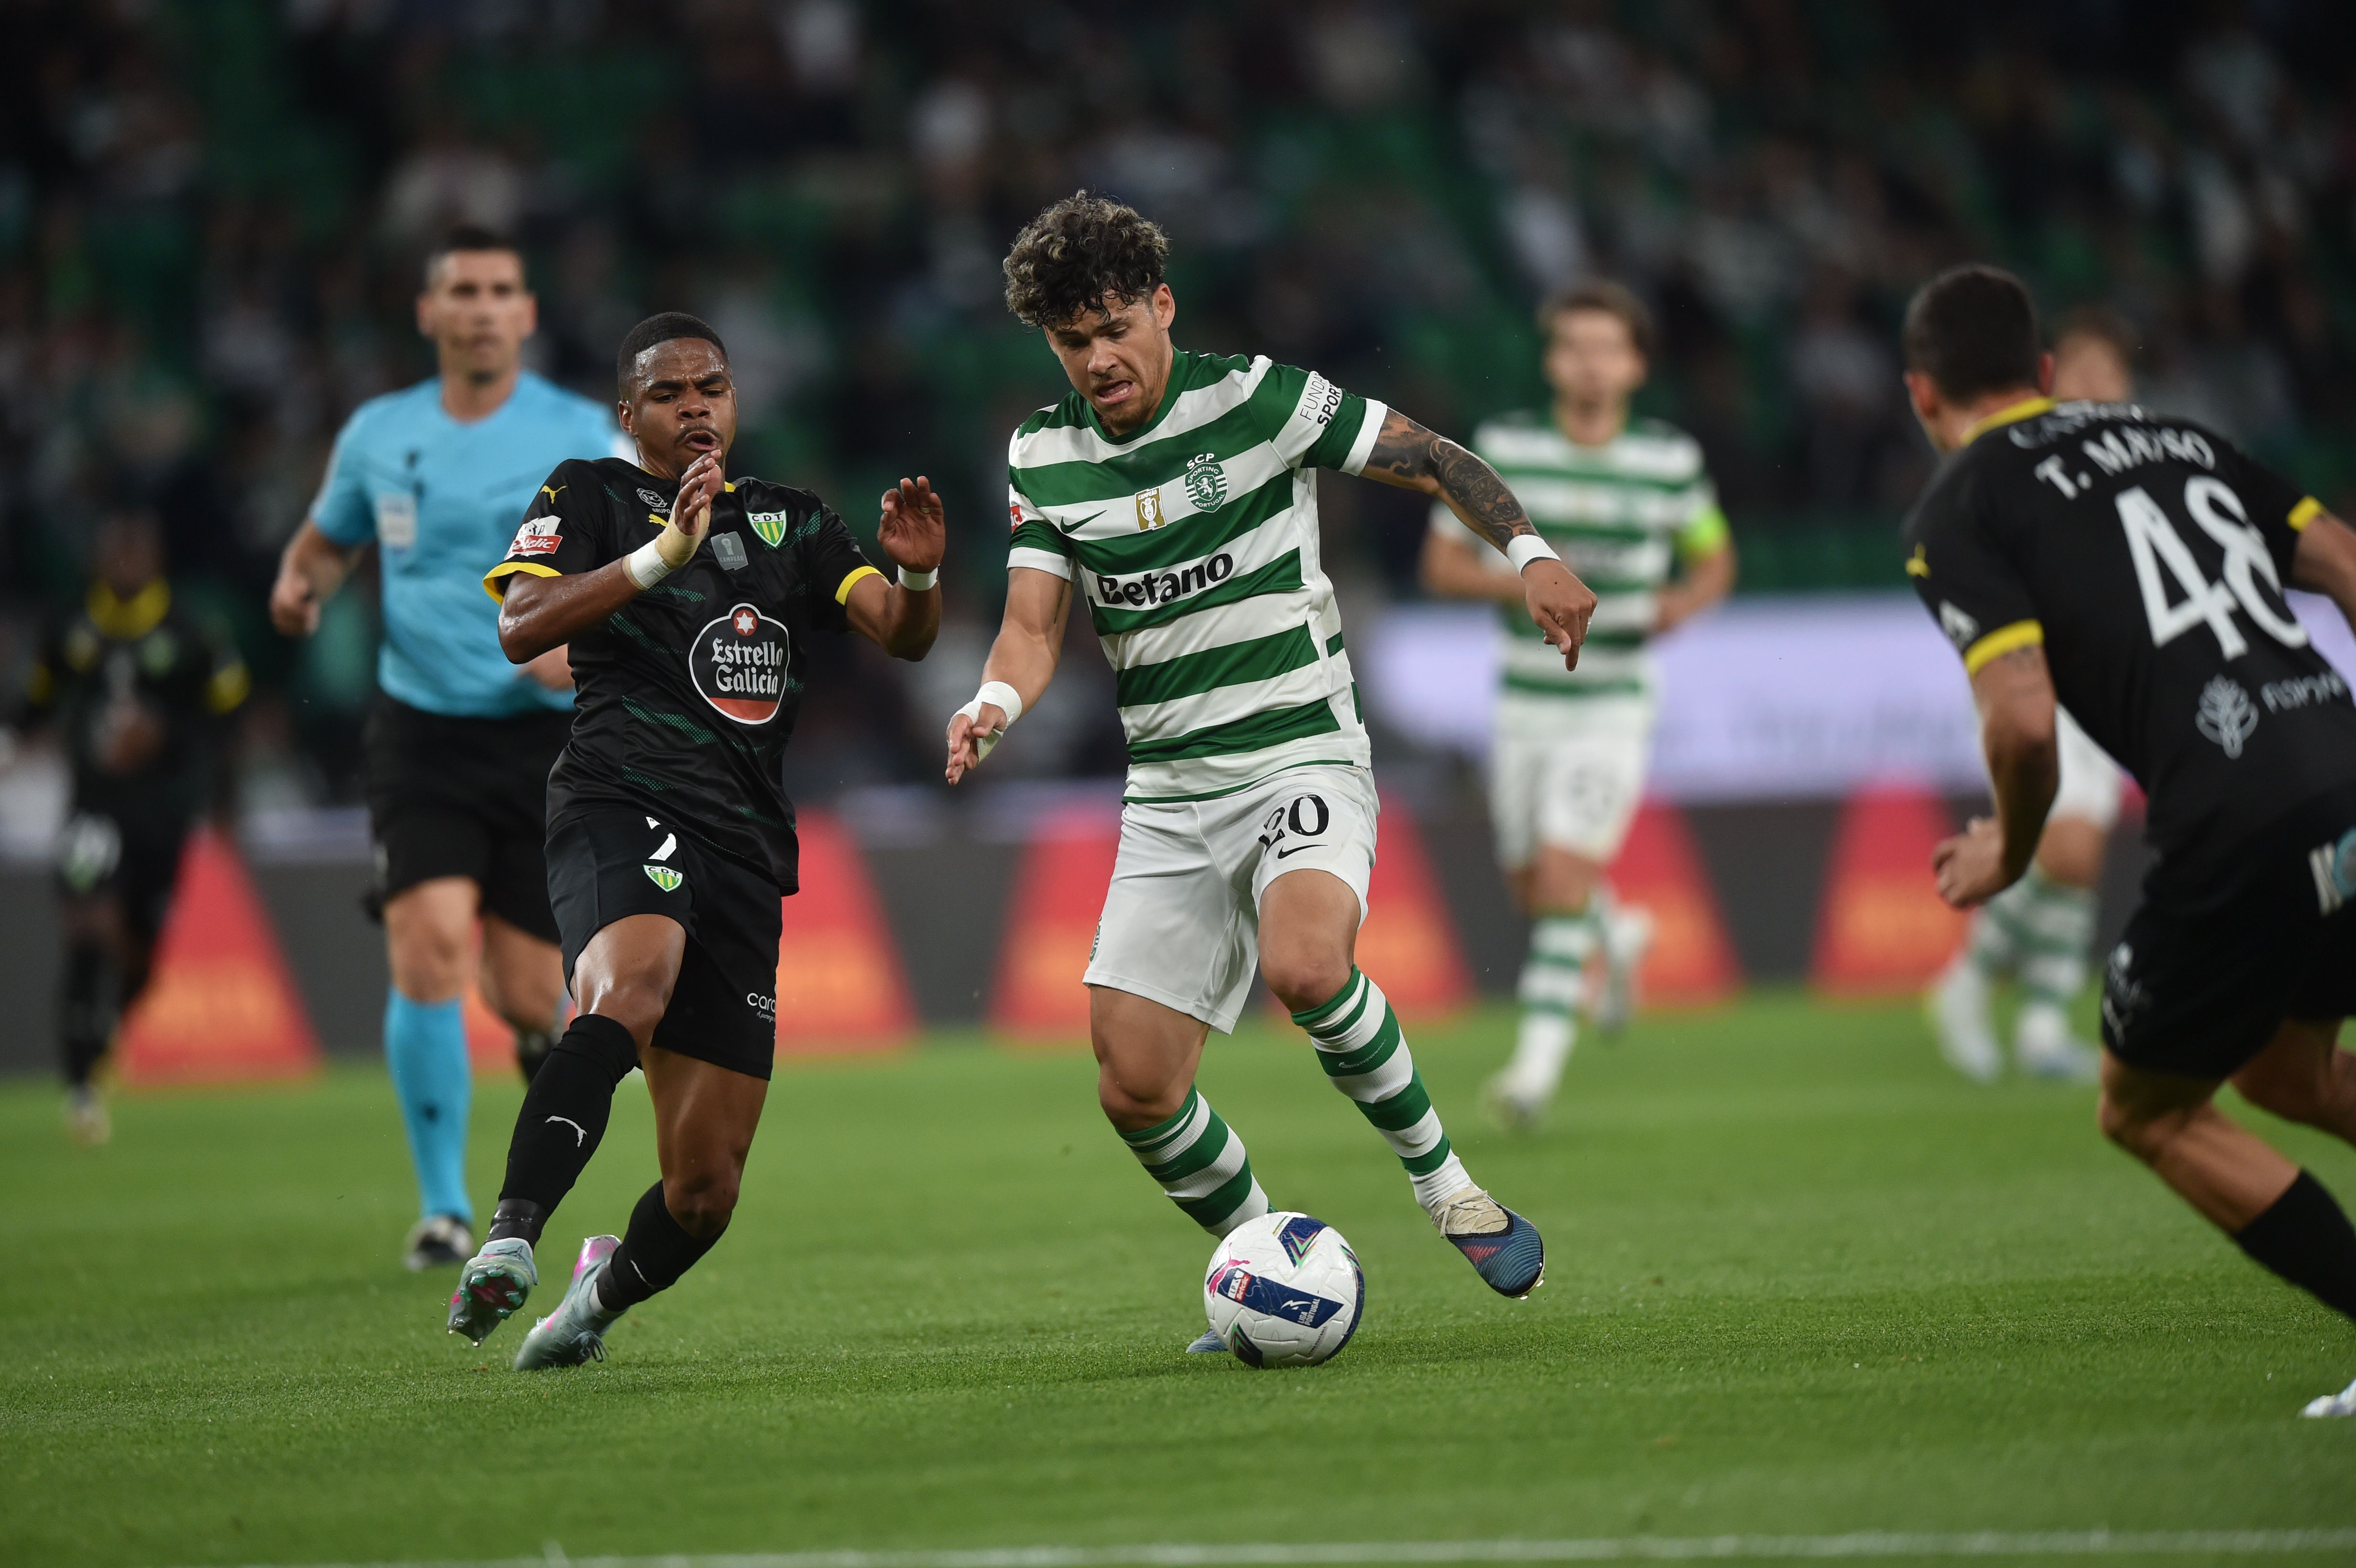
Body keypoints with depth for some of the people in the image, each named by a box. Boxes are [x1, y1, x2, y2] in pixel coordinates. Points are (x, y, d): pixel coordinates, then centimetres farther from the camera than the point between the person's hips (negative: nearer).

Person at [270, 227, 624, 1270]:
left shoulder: (581, 435, -1)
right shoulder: (379, 434, 7)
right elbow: (328, 537, 23)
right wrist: (300, 584, 0)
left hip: (546, 737, -1)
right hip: (420, 734, 1)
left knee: (525, 997, -1)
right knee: (428, 954, -18)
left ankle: (550, 1029, 39)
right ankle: (444, 1206, -8)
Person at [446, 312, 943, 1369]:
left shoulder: (792, 523, 23)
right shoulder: (591, 496, 10)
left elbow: (900, 637, 11)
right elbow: (522, 629, -7)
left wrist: (917, 577, -13)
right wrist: (666, 552, -18)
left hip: (745, 848, 5)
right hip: (621, 803, -5)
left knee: (705, 1191, 2)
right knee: (632, 986, -41)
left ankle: (606, 1289, 33)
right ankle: (510, 1240, -49)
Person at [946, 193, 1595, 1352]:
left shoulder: (1257, 398, -7)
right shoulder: (1044, 456, 6)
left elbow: (1432, 461, 1)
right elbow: (1034, 624, 0)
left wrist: (1528, 553, -14)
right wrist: (993, 704, -21)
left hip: (1302, 757, -5)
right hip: (1168, 794, 5)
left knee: (1305, 967, -35)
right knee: (1134, 1089, -5)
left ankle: (1440, 1178, -11)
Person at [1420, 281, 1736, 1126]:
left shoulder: (1671, 460, -3)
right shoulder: (1503, 448, -4)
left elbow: (1716, 558, 12)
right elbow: (1442, 563, 0)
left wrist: (1686, 600, -11)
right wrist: (1522, 582, -18)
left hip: (1614, 706, -2)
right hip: (1525, 700, 3)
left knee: (1564, 873, -17)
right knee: (1530, 890, 12)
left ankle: (1540, 1058, -15)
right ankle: (1616, 938, 46)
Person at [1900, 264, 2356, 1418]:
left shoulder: (1955, 513, 3)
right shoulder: (2172, 435, 23)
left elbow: (2023, 716, -11)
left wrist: (2009, 854, 7)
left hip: (2238, 835, -7)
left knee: (2149, 1115, 16)